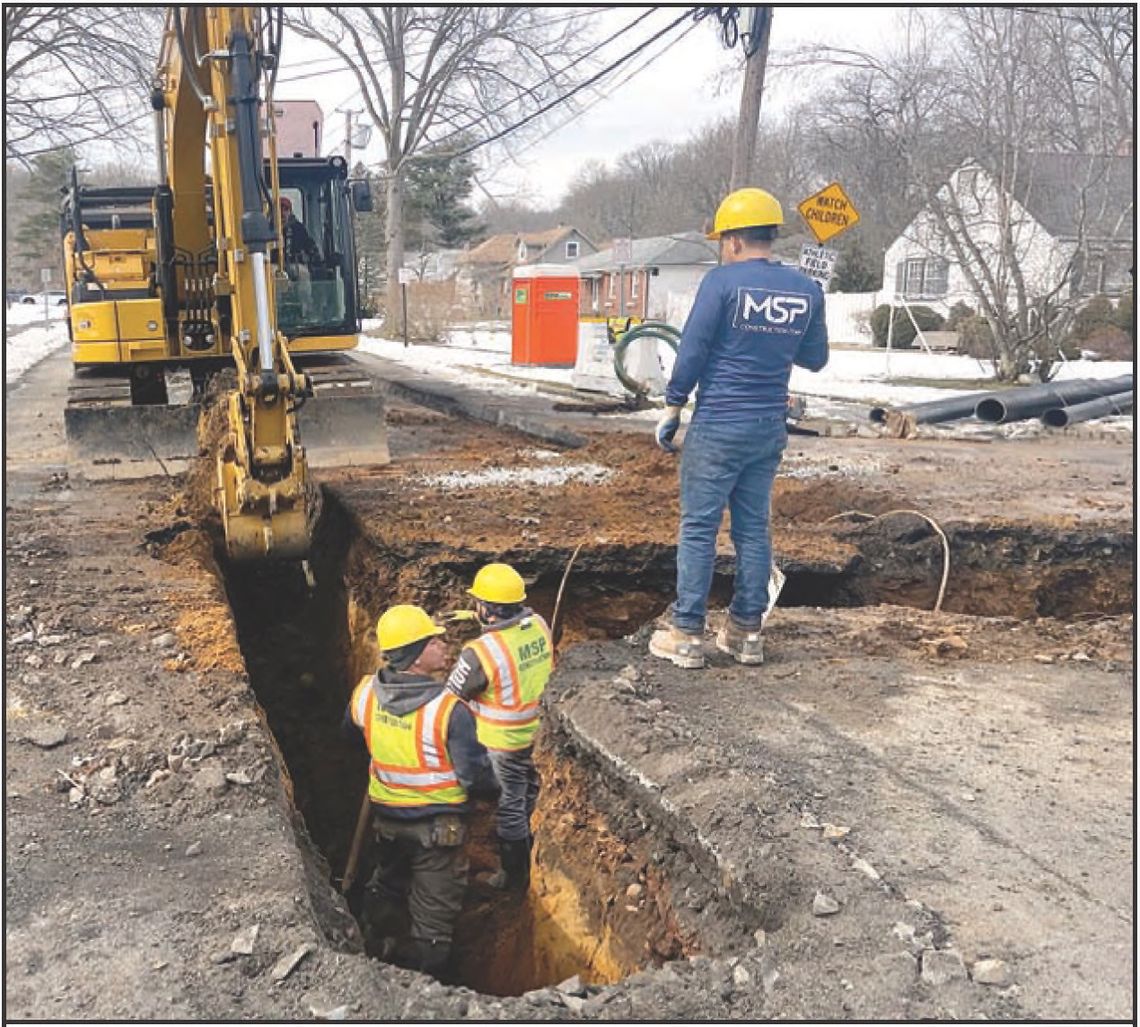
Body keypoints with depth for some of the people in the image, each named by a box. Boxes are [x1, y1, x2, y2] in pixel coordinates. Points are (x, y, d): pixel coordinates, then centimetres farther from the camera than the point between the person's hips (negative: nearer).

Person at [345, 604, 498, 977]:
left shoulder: (365, 692, -12)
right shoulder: (449, 708, -29)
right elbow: (475, 774, -22)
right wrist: (498, 787, 0)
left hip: (385, 817, 6)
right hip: (436, 824, -6)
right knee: (434, 916, 11)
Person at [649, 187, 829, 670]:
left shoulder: (722, 281, -10)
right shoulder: (807, 289, 5)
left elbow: (691, 351, -11)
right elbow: (815, 358, 13)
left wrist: (671, 409, -1)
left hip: (718, 427, -5)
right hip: (770, 429, 5)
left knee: (698, 529, 2)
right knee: (753, 528, 13)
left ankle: (687, 635, 6)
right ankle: (746, 632, 19)